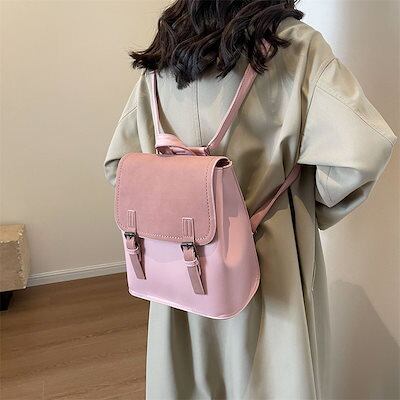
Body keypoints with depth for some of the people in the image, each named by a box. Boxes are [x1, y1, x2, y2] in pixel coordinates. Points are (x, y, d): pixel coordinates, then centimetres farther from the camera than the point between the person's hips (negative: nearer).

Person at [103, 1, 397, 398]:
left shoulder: (160, 59, 3)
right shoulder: (294, 45, -10)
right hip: (264, 258, -4)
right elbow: (363, 149, -20)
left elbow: (119, 163, 5)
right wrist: (315, 209, -3)